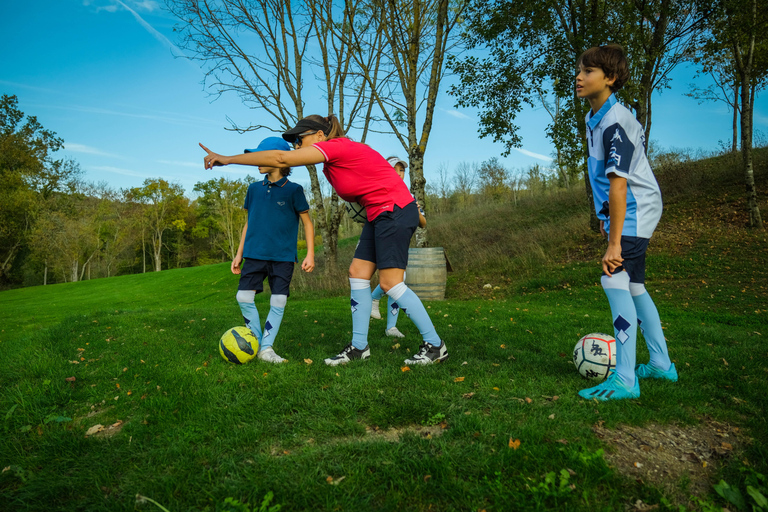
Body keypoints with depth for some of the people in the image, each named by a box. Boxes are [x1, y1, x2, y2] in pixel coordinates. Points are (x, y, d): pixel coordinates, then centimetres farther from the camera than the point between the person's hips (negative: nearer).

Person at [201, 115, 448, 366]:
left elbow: (280, 159, -20)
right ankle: (359, 346, 13)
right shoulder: (332, 163, 13)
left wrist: (227, 159, -16)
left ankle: (434, 345, 2)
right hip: (378, 215, 10)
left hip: (396, 210, -10)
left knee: (390, 283, -10)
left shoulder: (335, 146, -15)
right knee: (357, 273, 6)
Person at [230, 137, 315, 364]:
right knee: (244, 298, -4)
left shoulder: (293, 190, -3)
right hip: (254, 254, 4)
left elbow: (307, 223, 1)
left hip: (283, 257, -3)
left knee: (278, 302, -3)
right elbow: (248, 223, 16)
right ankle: (255, 343, 13)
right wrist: (239, 254, 14)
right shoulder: (254, 189, 9)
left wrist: (310, 254, -7)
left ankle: (266, 348, 10)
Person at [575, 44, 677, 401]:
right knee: (633, 287, 14)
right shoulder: (594, 117, 10)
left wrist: (614, 243, -29)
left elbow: (618, 184, -27)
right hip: (624, 212, 10)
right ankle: (661, 364, 27)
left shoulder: (616, 122, -20)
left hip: (635, 211, -10)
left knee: (615, 281, -18)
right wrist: (606, 218, 25)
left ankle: (625, 380, -15)